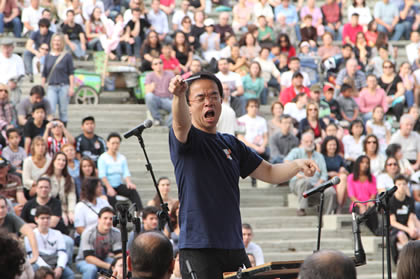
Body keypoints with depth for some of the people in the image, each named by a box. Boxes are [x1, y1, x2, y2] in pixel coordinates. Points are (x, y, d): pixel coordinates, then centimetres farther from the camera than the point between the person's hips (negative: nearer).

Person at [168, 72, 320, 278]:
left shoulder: (231, 145, 18)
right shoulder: (186, 139, -1)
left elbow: (269, 173, 20)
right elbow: (181, 124, -24)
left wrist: (297, 165, 0)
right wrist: (178, 96, -46)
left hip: (234, 247, 6)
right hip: (198, 248, -6)